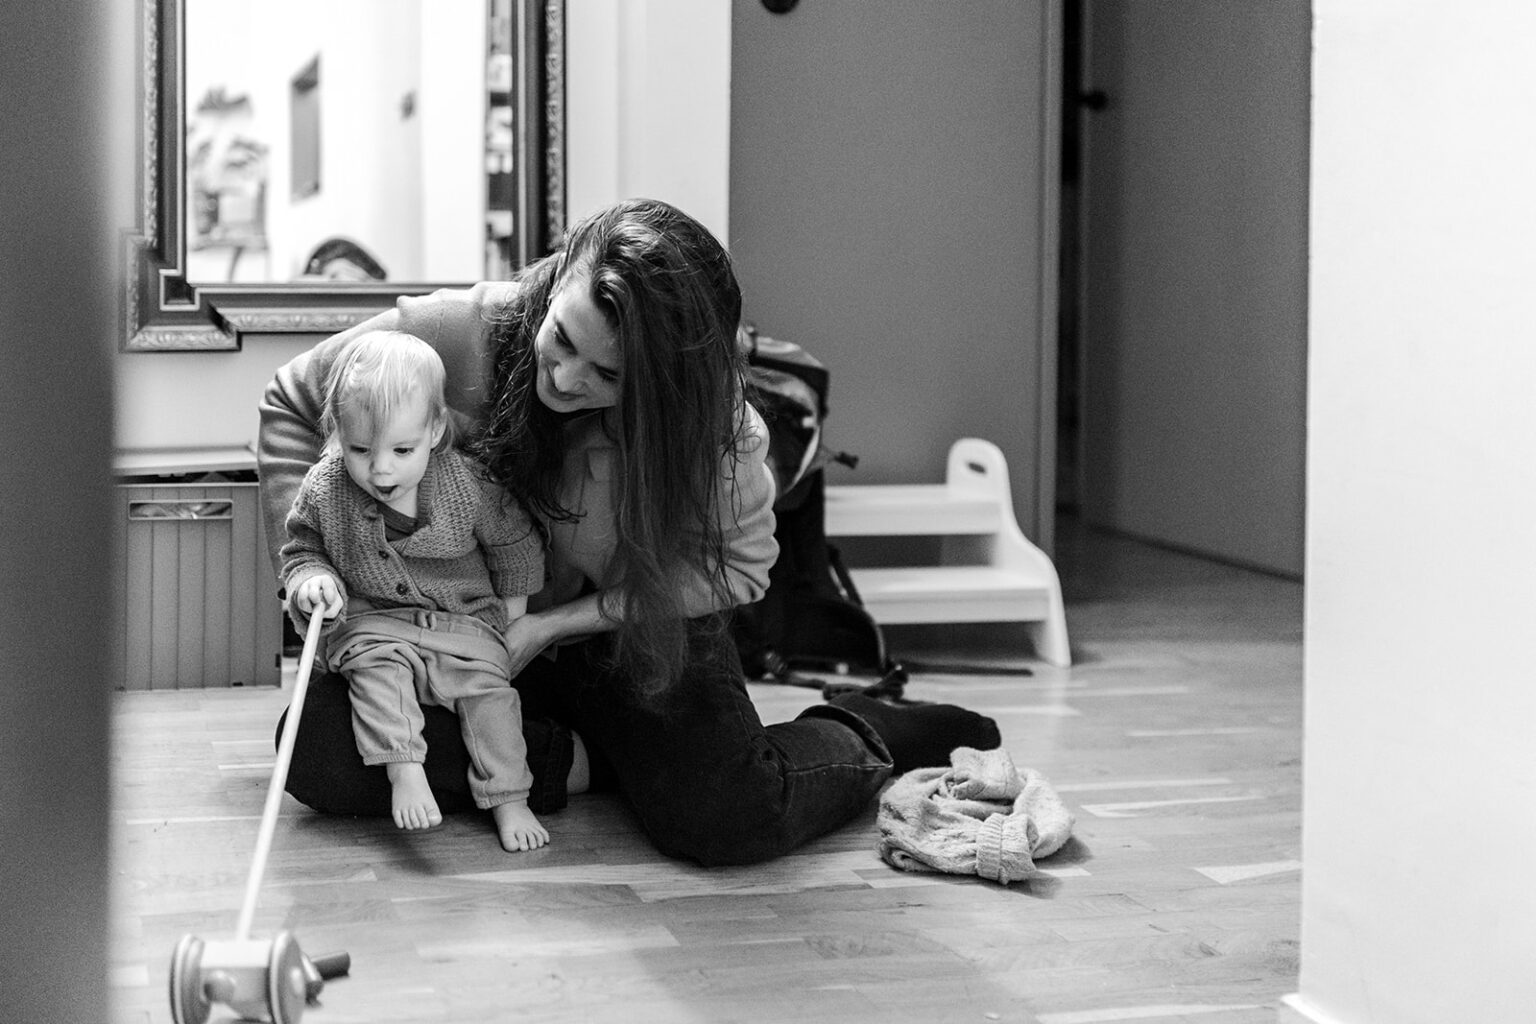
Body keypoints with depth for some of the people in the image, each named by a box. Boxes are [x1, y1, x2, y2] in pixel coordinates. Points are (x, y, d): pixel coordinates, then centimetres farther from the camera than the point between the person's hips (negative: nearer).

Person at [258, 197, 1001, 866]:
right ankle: (579, 759, -7)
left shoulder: (711, 423, -25)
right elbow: (294, 402, -5)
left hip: (637, 639, -2)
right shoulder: (463, 333, -24)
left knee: (729, 821, -28)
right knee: (319, 752, -24)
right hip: (461, 636, 3)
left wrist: (554, 625, -16)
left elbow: (741, 564, -9)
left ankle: (863, 737, 6)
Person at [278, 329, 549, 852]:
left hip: (465, 618, 0)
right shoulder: (323, 491, -11)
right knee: (376, 669, -28)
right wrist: (311, 580, -16)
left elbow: (515, 544, 3)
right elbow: (300, 550, 6)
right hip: (371, 620, 1)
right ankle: (404, 771, -31)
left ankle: (508, 799, -11)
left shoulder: (469, 486, -13)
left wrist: (512, 615, 7)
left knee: (487, 682, -18)